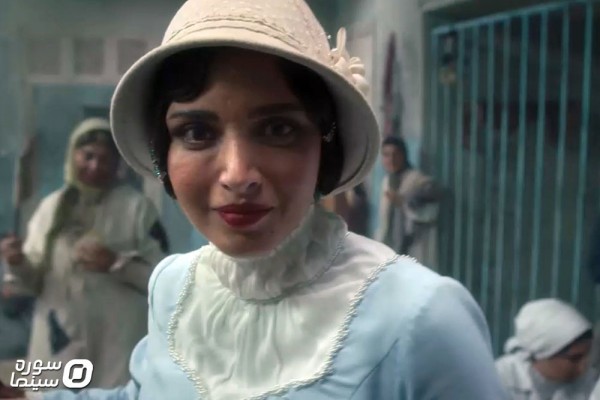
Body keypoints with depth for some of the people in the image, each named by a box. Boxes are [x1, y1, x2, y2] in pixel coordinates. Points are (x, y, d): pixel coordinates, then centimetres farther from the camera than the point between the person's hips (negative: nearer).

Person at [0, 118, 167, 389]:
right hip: (59, 341, 3)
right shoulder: (51, 207, 8)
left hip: (116, 346, -3)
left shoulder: (137, 208, -1)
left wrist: (117, 264, -18)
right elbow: (36, 278, 9)